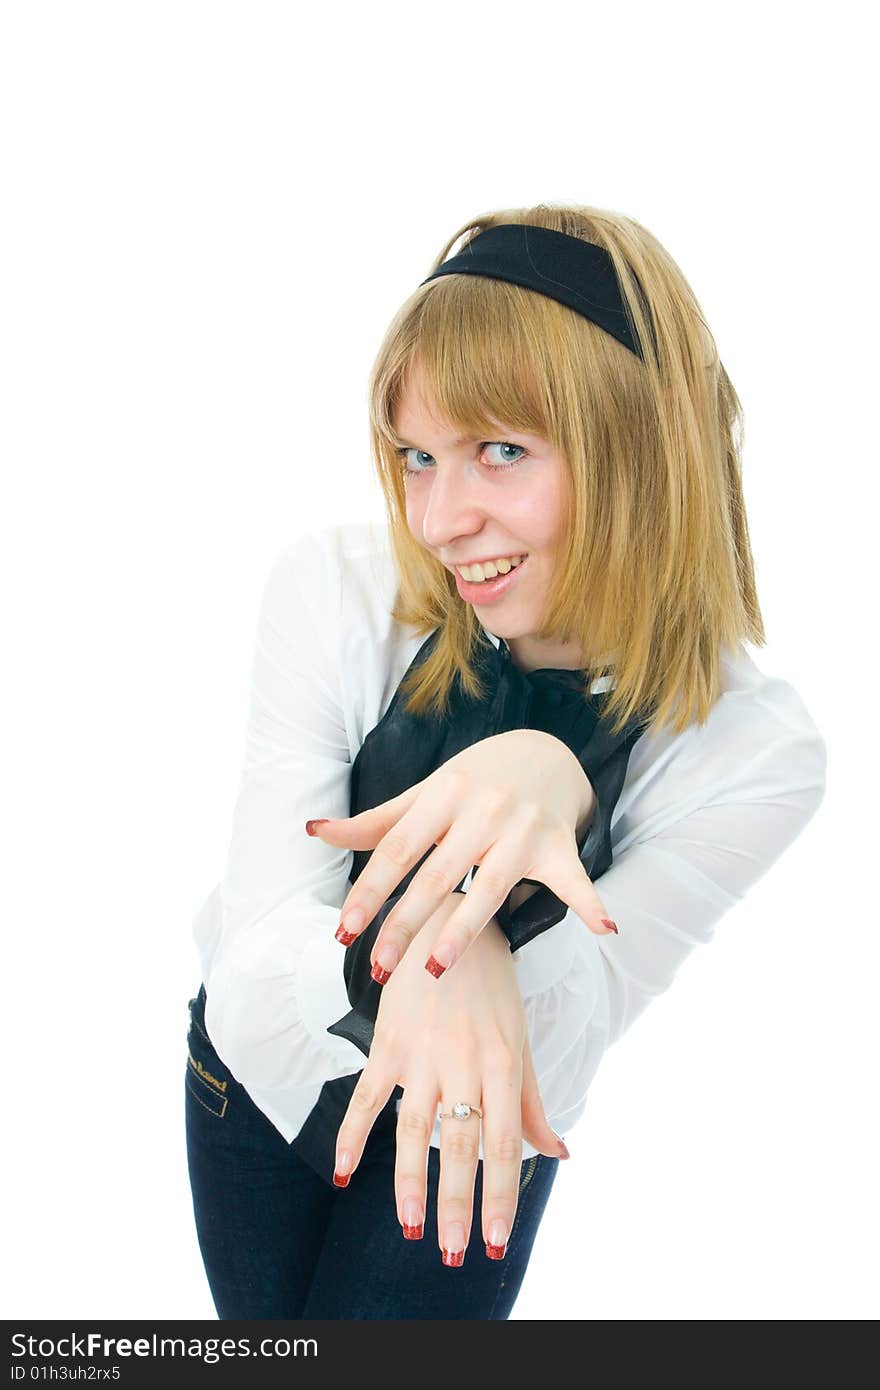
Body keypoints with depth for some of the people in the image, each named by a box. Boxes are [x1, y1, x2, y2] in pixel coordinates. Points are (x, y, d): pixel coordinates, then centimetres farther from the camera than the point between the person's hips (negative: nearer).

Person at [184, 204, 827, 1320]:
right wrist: (437, 953, -50)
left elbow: (531, 1091, -31)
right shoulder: (336, 594, -28)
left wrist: (540, 799, -49)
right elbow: (252, 987, -27)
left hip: (467, 1144, -1)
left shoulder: (752, 753, -28)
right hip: (258, 1082, 2)